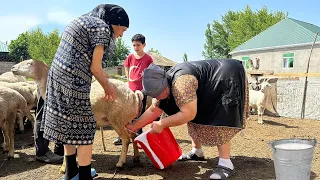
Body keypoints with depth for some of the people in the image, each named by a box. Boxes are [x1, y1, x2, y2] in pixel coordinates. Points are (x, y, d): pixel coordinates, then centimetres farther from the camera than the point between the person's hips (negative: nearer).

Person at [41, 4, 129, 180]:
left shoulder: (83, 20, 20)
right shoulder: (102, 28, -8)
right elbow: (95, 67, -10)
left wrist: (101, 74, 23)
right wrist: (107, 87, 6)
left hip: (57, 75, 10)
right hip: (73, 82, -10)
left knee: (69, 127, 18)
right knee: (85, 130, 1)